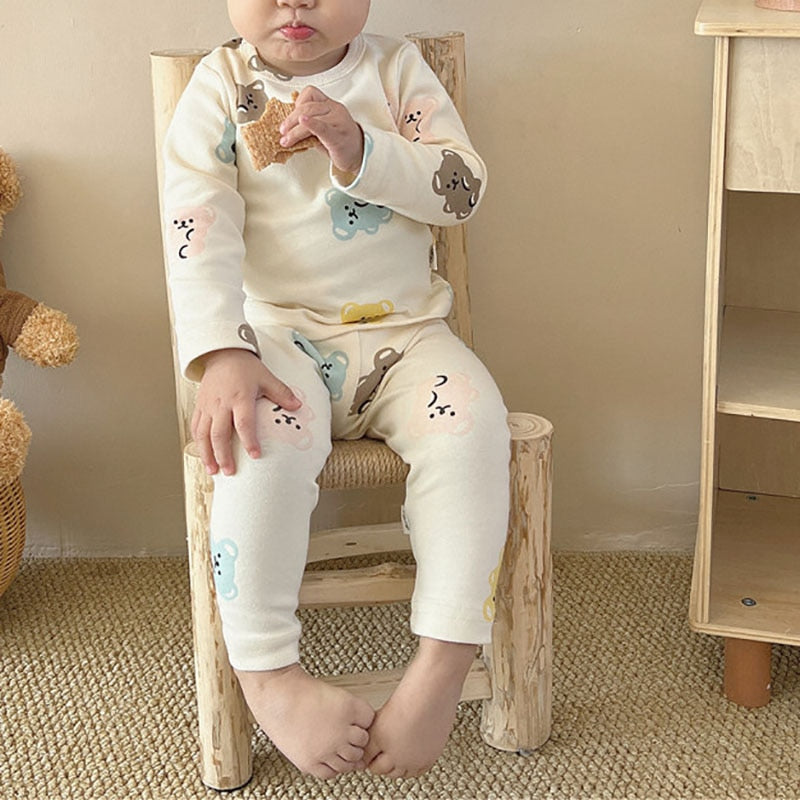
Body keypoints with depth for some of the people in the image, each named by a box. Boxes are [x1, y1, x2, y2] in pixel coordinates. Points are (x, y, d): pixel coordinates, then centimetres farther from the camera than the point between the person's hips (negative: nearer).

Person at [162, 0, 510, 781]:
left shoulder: (396, 68, 6)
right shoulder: (220, 86, 0)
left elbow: (464, 186, -2)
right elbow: (197, 226, -11)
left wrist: (362, 150, -20)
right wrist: (221, 356, -25)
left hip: (404, 331, 2)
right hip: (278, 334, -2)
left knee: (471, 422, -28)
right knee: (266, 433, -34)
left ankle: (442, 663, -23)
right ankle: (266, 673, -24)